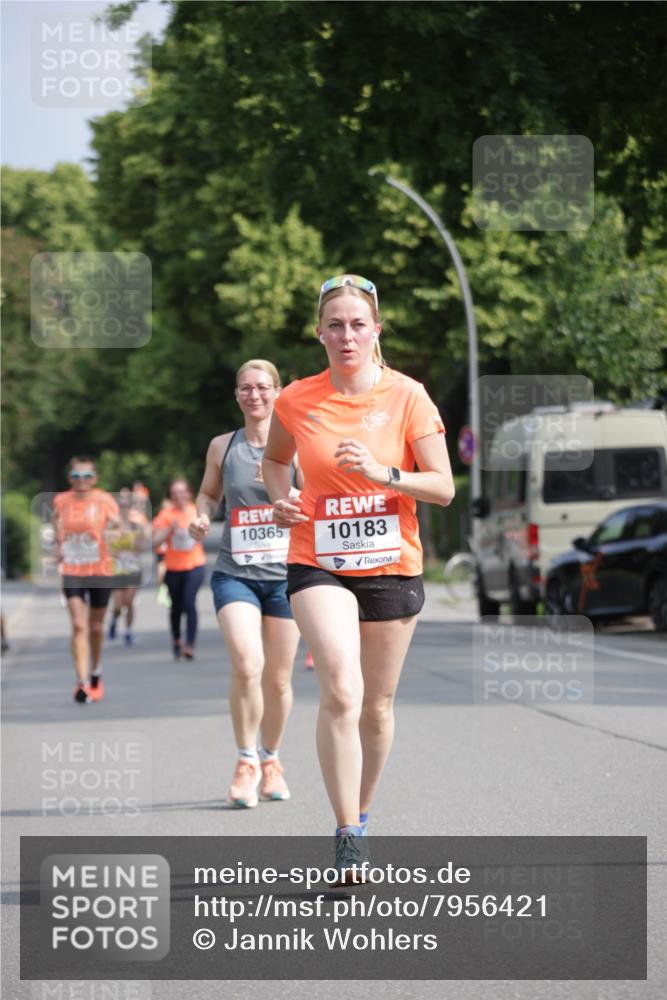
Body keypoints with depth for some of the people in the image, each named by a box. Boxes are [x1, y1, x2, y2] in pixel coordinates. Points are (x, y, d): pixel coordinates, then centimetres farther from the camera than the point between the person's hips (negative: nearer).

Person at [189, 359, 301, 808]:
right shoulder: (222, 446, 6)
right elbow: (209, 492, 22)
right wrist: (202, 515, 0)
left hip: (285, 574, 0)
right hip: (234, 574, 0)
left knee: (278, 679, 7)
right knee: (246, 665, -21)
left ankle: (271, 759, 30)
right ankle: (246, 762, -4)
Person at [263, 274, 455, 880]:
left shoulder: (407, 396, -4)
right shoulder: (296, 401, 0)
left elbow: (443, 488, -4)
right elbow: (275, 458, 20)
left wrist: (384, 473, -20)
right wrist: (281, 499, 0)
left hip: (392, 566, 1)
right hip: (318, 563, -1)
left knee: (377, 706, 11)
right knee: (341, 693, -20)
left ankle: (361, 815, 33)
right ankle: (348, 839, -18)